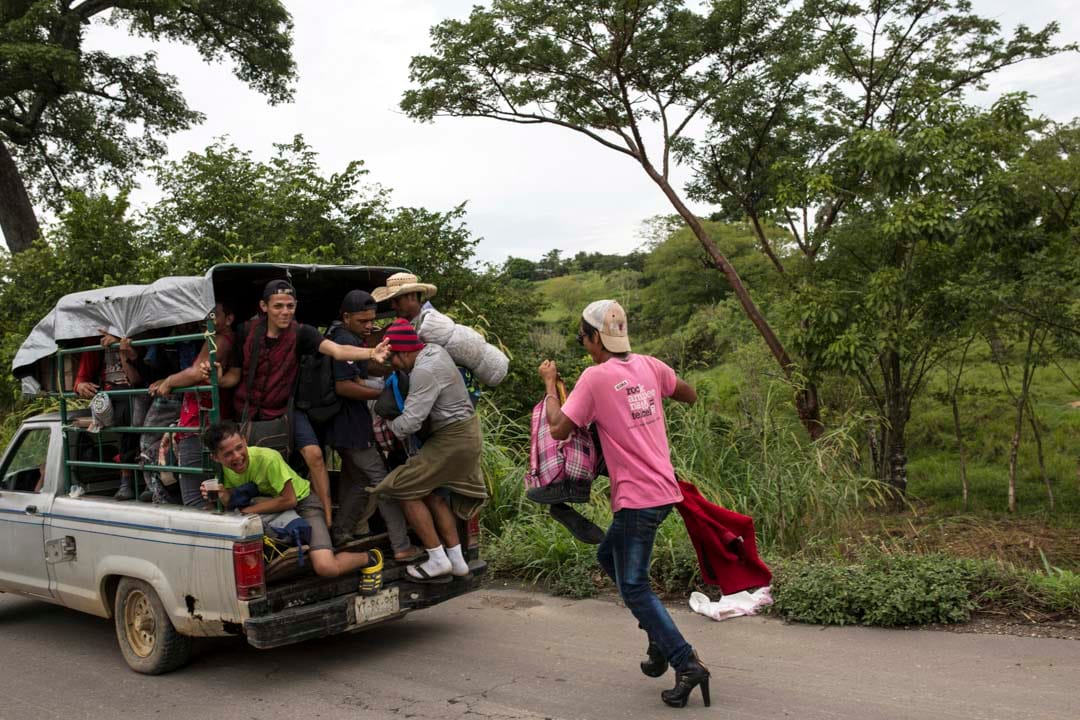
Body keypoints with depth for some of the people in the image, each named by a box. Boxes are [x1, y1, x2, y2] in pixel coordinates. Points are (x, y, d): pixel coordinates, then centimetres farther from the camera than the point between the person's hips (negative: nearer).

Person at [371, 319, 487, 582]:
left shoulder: (425, 372, -22)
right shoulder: (434, 351, 8)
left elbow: (410, 421, -25)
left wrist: (388, 427, -4)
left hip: (453, 439, -10)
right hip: (466, 432, 10)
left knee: (405, 489, -5)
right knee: (433, 492, 16)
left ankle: (438, 559, 0)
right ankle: (456, 560, 19)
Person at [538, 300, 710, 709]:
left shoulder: (596, 376, -14)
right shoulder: (649, 366, 7)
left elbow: (559, 429, -14)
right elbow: (690, 396, 21)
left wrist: (550, 384, 0)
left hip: (637, 497, -8)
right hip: (662, 489, 8)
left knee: (633, 587, -1)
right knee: (609, 556, 23)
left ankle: (687, 665, -3)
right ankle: (661, 641, 24)